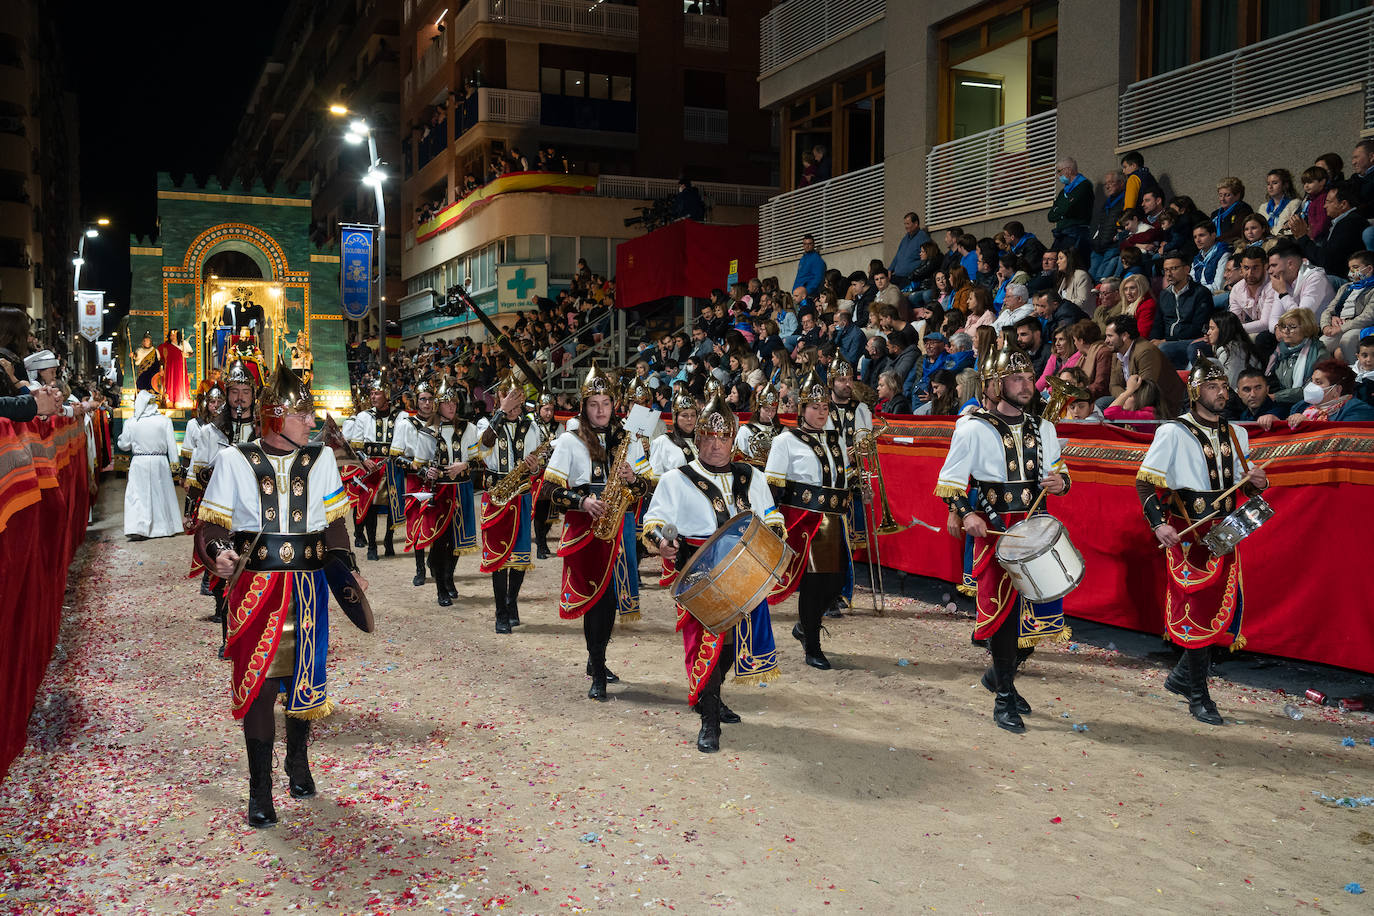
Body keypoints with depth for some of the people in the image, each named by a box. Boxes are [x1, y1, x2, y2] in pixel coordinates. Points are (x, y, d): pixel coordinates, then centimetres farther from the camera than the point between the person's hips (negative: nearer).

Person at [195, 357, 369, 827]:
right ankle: (259, 791, 11)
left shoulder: (319, 460, 7)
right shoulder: (235, 461, -2)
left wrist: (349, 571, 2)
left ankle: (298, 761, 37)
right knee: (259, 684, -2)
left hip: (307, 588, 3)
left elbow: (334, 524, 12)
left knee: (303, 678, 11)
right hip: (255, 588, -3)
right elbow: (211, 524, -1)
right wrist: (218, 554, -21)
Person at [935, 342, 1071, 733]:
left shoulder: (1042, 428, 11)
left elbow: (1057, 470, 22)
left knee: (1037, 609, 6)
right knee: (1004, 609, -5)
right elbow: (950, 480, -3)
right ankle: (1003, 700, 7)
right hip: (994, 528, -5)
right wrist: (965, 514, -19)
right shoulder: (974, 428, -5)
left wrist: (1060, 482, -2)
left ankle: (1000, 674, 31)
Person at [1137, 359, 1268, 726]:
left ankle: (1181, 677, 25)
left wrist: (1257, 482, -2)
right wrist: (1158, 524, -20)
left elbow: (1244, 486, 21)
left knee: (1226, 610, 6)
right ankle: (1198, 697, 9)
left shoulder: (1236, 434, 12)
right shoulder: (1173, 432, -7)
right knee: (1198, 611, -3)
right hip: (1188, 534, -6)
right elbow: (1145, 482, -9)